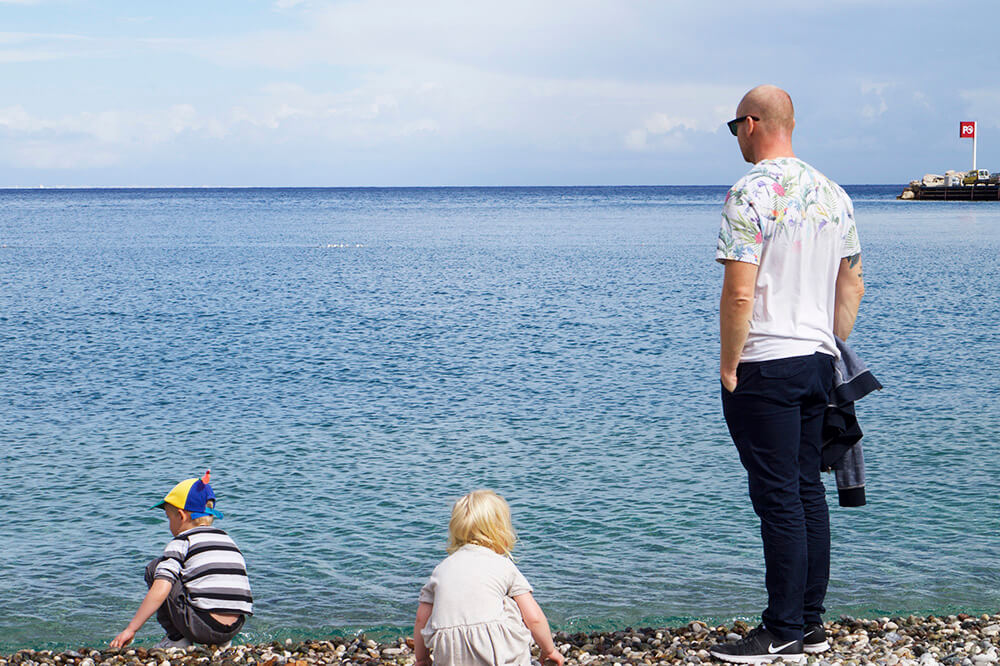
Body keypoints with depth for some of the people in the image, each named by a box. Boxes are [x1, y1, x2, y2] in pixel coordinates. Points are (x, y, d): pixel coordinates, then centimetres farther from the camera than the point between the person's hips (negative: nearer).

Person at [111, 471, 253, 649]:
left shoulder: (181, 543, 0)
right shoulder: (228, 540, 19)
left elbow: (160, 591, -13)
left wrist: (130, 629, -8)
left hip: (203, 627, -7)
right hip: (234, 629, 7)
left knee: (155, 568, 7)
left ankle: (178, 638, 4)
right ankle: (219, 643, 17)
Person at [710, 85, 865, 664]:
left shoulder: (752, 193, -14)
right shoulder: (833, 193, 11)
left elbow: (740, 295, -20)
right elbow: (853, 286, 15)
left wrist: (728, 366, -10)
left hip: (765, 365, -8)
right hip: (818, 361, 8)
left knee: (779, 498, -4)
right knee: (809, 491, 13)